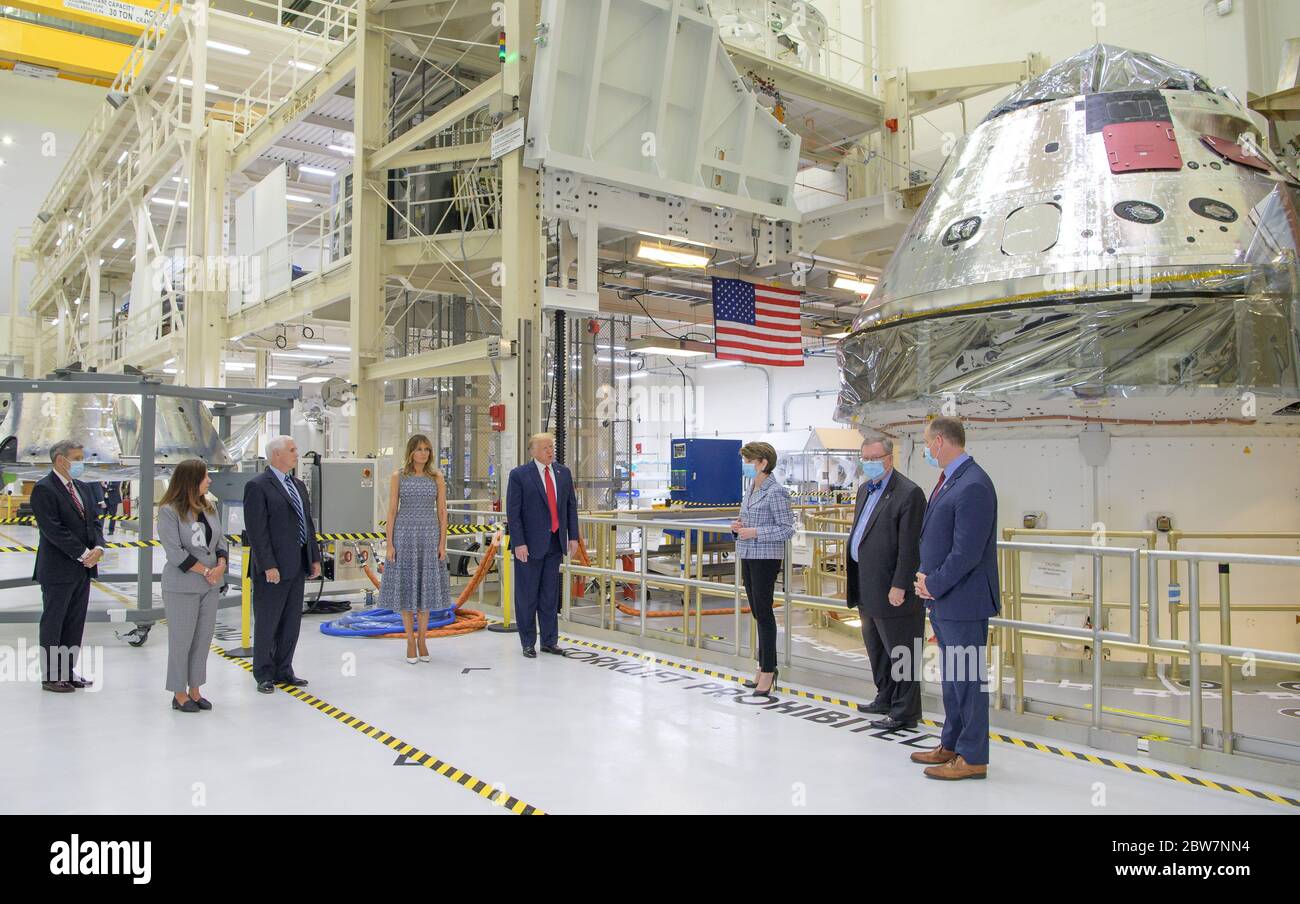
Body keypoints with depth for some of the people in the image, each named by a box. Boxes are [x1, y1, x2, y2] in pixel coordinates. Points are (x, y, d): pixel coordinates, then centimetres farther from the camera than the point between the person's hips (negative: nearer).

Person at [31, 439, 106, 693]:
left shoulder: (81, 488, 13)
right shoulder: (43, 489, -12)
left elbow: (93, 522, 11)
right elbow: (53, 529, -19)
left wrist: (98, 547, -8)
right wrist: (83, 554, -19)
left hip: (83, 568, 8)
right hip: (58, 570, -8)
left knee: (75, 623, 12)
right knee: (53, 622, 3)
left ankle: (67, 672, 21)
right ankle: (50, 677, 12)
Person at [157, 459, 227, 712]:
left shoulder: (208, 508, 8)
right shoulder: (169, 511, -11)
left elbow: (220, 542, 10)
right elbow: (175, 552, -16)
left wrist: (220, 566, -8)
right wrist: (206, 571, -14)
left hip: (210, 586, 6)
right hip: (182, 587, -6)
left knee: (203, 639, 11)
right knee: (181, 640, 3)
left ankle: (195, 690, 22)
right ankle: (179, 694, 16)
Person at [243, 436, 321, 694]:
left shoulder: (299, 486, 15)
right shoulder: (257, 486, -10)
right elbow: (256, 530, -16)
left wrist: (315, 558, 12)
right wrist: (268, 566, -20)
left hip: (297, 566, 8)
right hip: (272, 569, -8)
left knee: (291, 622, 13)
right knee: (267, 623, 5)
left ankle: (283, 670, 25)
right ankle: (264, 675, 18)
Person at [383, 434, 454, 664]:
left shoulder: (436, 477, 5)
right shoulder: (398, 476, 2)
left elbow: (442, 511, 4)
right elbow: (392, 511, 1)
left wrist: (442, 542, -2)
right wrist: (389, 544, -5)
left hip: (429, 536, 1)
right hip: (404, 535, -1)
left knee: (426, 586, 5)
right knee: (405, 585, 3)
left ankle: (422, 639, 17)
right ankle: (410, 640, 13)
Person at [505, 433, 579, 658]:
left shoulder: (563, 473, 8)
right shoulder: (519, 475, -7)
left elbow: (571, 506, 12)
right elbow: (513, 512, -9)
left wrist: (573, 536, 6)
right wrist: (519, 543, -15)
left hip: (555, 542, 4)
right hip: (530, 544, -4)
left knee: (550, 595, 11)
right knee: (527, 595, 4)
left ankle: (549, 641, 20)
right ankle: (528, 643, 15)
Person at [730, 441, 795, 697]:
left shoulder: (775, 492, -14)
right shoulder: (750, 490, 12)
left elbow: (787, 529, -16)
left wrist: (754, 532, -21)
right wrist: (739, 526, 3)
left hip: (766, 558, -9)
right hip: (747, 557, 9)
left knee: (763, 612, -5)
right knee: (757, 612, 13)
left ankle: (768, 671, 3)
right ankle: (765, 666, 23)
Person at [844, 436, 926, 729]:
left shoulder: (908, 493, -15)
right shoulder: (864, 489, 13)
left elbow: (909, 547, -19)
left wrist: (899, 586, -21)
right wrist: (852, 580, 17)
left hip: (892, 591, -9)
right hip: (867, 589, 9)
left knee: (900, 651, 1)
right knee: (876, 647, 20)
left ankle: (904, 712, 12)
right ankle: (886, 699, 35)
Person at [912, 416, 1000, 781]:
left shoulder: (973, 486, -20)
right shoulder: (948, 480, 12)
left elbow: (966, 553, -23)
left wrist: (933, 584, -13)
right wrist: (925, 576, 6)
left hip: (964, 600, -10)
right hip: (943, 600, 10)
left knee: (968, 678, 1)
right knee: (951, 676, 19)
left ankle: (972, 758, 13)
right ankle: (951, 745, 32)